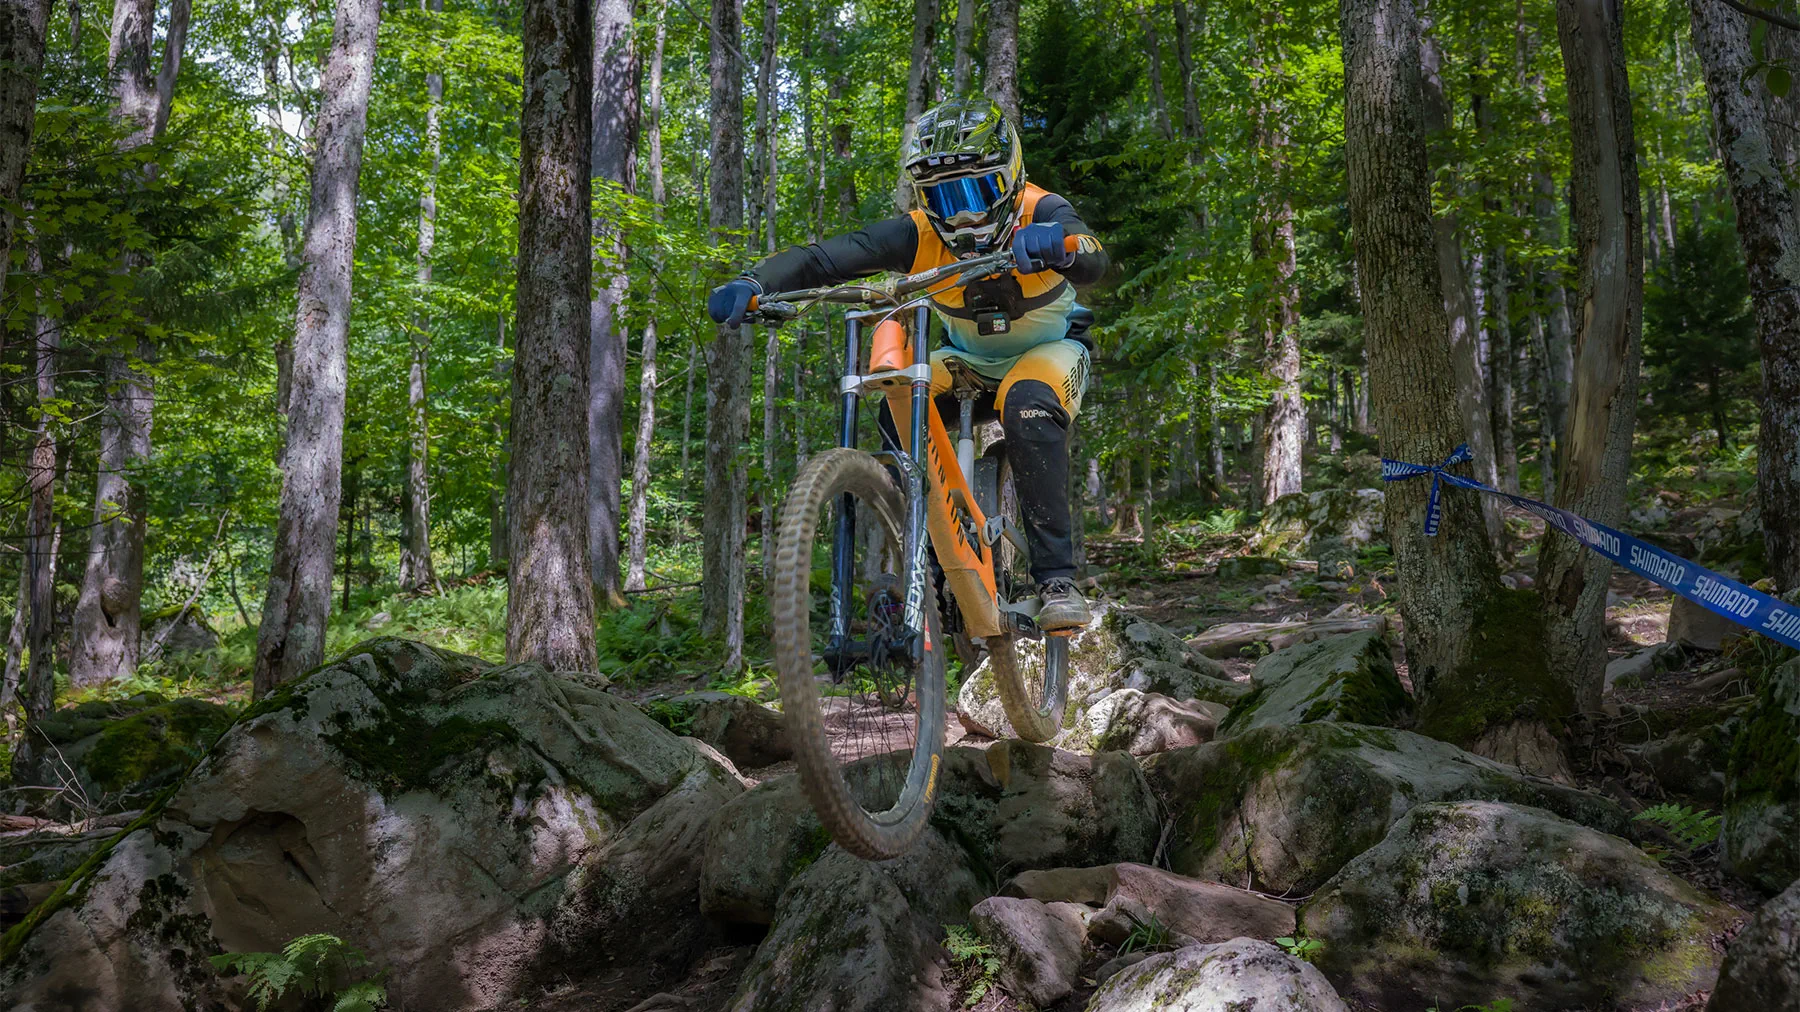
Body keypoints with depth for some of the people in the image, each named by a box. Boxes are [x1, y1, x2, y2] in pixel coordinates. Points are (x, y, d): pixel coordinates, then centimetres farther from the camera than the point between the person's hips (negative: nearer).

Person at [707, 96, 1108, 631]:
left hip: (1048, 351, -3)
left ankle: (1057, 577, -31)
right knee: (897, 414, -26)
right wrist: (754, 282, -49)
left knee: (1029, 413, -37)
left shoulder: (1041, 213, -26)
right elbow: (824, 257, -31)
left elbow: (1093, 262, -47)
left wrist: (1056, 243, -72)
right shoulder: (920, 234, -21)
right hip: (969, 359, 3)